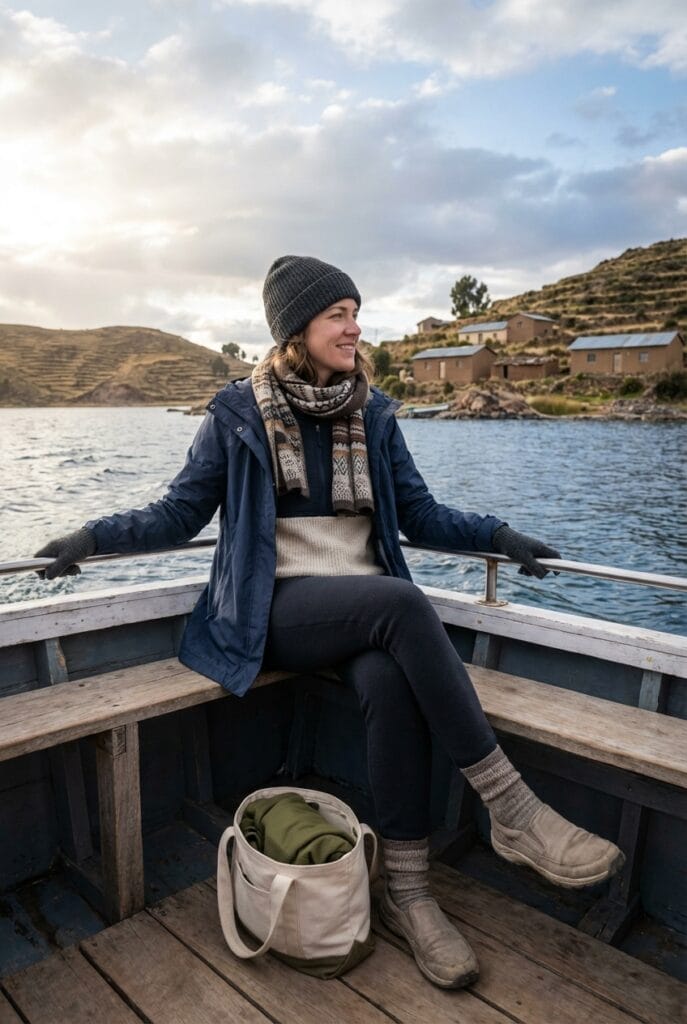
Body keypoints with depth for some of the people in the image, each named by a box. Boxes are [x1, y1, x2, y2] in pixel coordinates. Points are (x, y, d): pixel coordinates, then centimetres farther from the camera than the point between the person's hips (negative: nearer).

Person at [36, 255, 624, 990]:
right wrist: (97, 535, -7)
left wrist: (498, 535, 1)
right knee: (400, 601, -32)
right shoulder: (238, 412, 0)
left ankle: (407, 895, -14)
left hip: (368, 608, 3)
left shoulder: (374, 413, 10)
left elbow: (420, 514, 12)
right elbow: (181, 513, 4)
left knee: (391, 684, -31)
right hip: (276, 610, -3)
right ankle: (512, 811, -22)